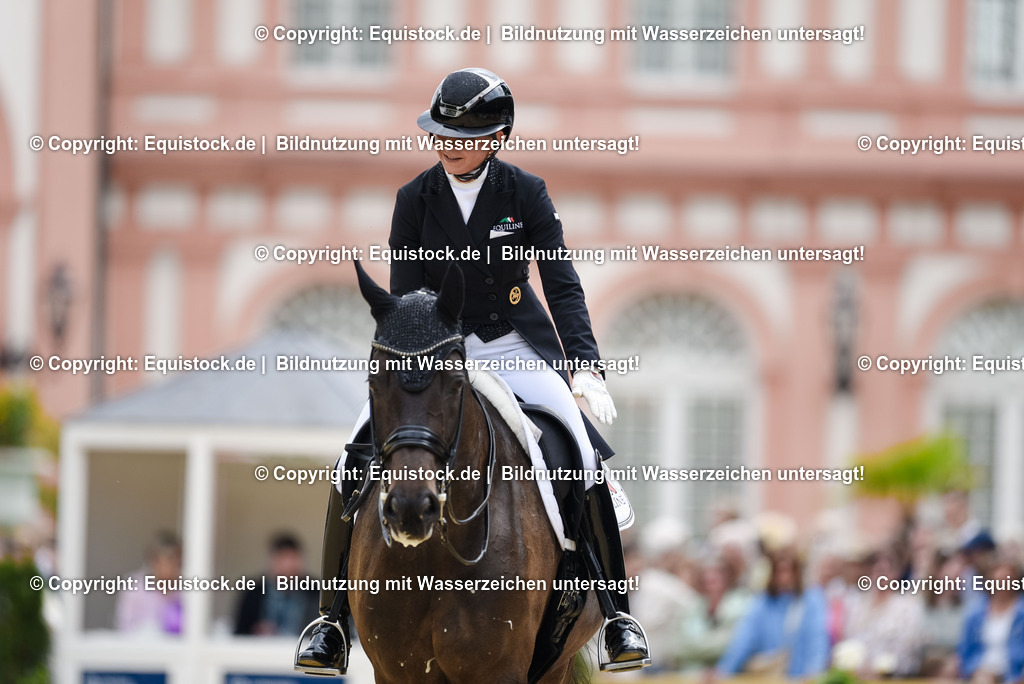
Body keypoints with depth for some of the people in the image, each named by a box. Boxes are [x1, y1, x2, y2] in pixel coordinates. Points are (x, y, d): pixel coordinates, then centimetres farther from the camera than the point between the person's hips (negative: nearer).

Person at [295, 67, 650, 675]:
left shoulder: (526, 193, -6)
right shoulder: (416, 198, -2)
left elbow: (562, 285, -9)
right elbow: (405, 293, -1)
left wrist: (585, 362, -22)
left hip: (515, 346, -1)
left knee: (580, 458, -22)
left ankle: (616, 612, -11)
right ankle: (333, 615, -5)